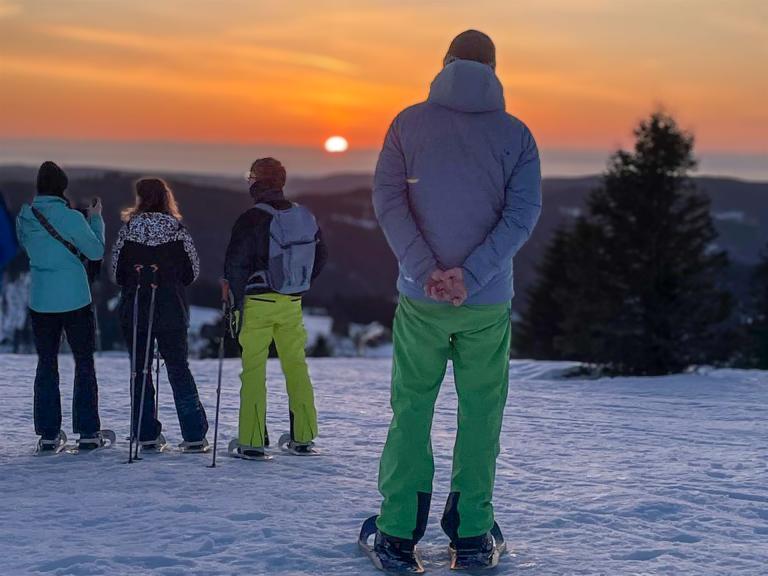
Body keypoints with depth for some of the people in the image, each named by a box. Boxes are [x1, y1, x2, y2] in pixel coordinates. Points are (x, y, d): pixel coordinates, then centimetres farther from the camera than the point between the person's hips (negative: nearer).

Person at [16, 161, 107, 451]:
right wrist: (95, 219, 4)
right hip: (75, 300, -4)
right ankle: (88, 432, 7)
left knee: (46, 364, 11)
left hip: (40, 302, 4)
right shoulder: (71, 218, -15)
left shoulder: (25, 217, 0)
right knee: (84, 363, 7)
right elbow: (96, 251, -7)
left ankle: (48, 434, 10)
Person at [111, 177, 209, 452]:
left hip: (135, 310, 0)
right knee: (179, 369, 7)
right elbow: (193, 272, 1)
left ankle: (148, 435, 9)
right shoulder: (178, 231, -5)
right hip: (172, 311, 0)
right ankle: (194, 435, 2)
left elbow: (116, 273, 0)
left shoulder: (128, 231, -6)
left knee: (140, 371, 10)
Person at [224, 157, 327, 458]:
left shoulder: (252, 219, -13)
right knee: (296, 366, 12)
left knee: (253, 369, 0)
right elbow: (321, 256, 15)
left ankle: (251, 441, -1)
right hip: (292, 304, 5)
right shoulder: (305, 216, 5)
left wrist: (237, 300, -7)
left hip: (257, 302, -5)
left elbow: (235, 264, -15)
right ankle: (303, 437, 13)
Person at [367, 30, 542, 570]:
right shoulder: (516, 134, 2)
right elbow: (524, 213, -7)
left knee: (411, 409, 9)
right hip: (489, 302, 0)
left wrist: (426, 270, -12)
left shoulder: (409, 122, 2)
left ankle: (399, 533, 7)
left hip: (420, 298, 0)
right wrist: (470, 275, -13)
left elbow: (387, 198, -6)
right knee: (480, 413, 10)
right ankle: (471, 533, 13)